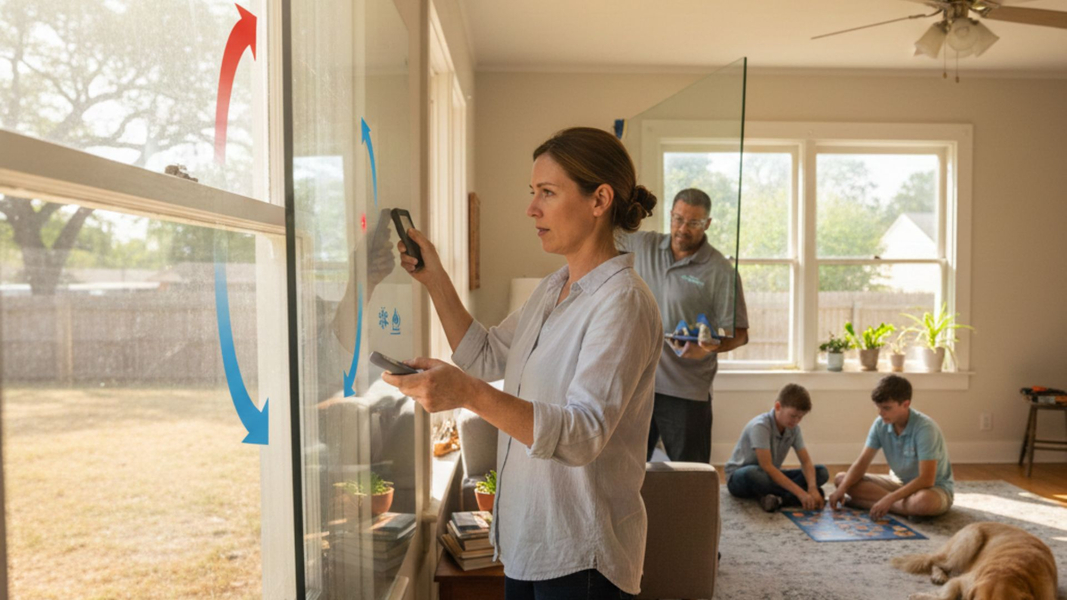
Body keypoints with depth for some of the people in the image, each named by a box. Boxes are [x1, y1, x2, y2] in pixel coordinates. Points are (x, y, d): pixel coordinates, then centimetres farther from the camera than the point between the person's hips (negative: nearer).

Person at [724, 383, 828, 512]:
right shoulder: (760, 426, -24)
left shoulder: (794, 428, -3)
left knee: (821, 472, -9)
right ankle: (789, 497, -23)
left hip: (771, 477, 7)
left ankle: (780, 498, -27)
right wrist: (800, 493, -35)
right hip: (740, 478, -7)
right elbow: (767, 466, -31)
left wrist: (812, 488, -27)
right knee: (753, 473, -44)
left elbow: (806, 462, -6)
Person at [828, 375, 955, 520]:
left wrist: (889, 499, -37)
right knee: (841, 478, -11)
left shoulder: (924, 428, -26)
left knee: (924, 501, -44)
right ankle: (907, 505, -19)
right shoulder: (880, 424, -9)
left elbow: (926, 480, -30)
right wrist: (842, 489, -25)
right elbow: (862, 462, -8)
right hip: (899, 482, 6)